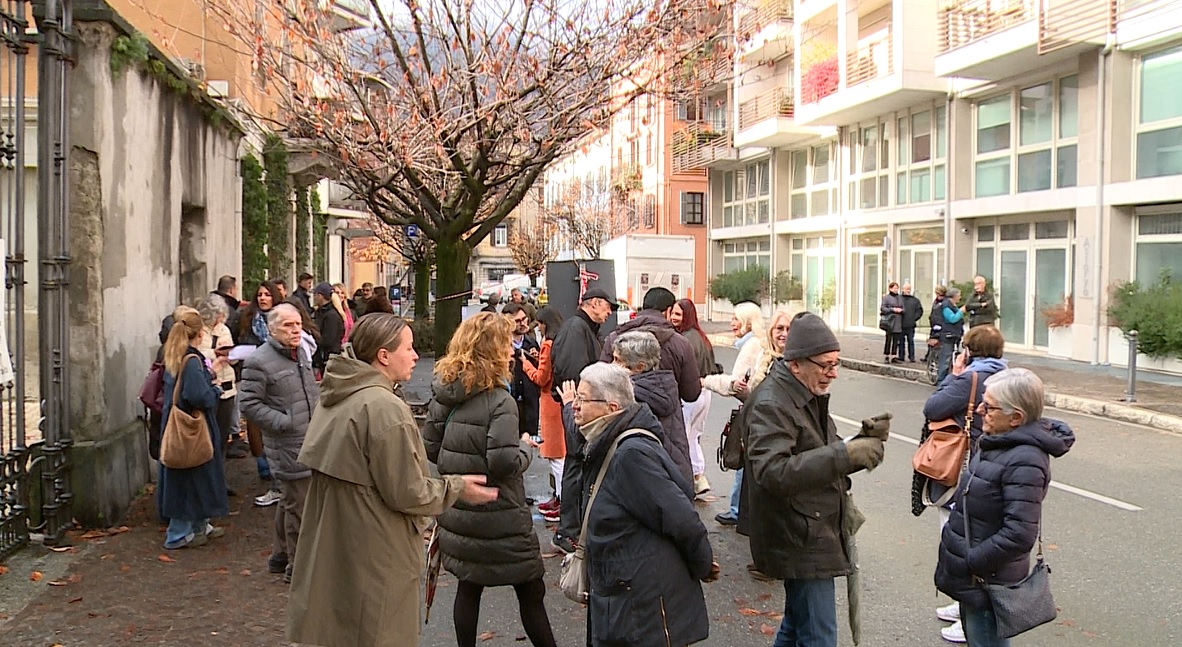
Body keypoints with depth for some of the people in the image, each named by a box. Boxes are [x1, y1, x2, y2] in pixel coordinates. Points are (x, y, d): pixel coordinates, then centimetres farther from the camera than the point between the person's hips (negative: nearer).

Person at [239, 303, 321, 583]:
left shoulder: (301, 354, 12)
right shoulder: (259, 361, -15)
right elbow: (250, 405, -16)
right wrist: (284, 422, -20)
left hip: (308, 442, 9)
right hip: (287, 446, -9)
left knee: (289, 501, 20)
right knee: (298, 504, -3)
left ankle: (280, 555, 35)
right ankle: (297, 566, 10)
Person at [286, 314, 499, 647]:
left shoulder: (335, 398, 4)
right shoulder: (385, 407, -23)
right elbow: (406, 493, -20)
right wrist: (456, 487, -5)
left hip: (334, 546, 9)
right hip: (375, 557, -9)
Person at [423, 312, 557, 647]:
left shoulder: (443, 394, 1)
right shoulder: (499, 401, -19)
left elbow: (430, 447, 5)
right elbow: (504, 462, -26)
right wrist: (524, 448, -7)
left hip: (458, 511, 7)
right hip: (499, 518, -6)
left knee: (469, 585, 17)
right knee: (530, 591, 7)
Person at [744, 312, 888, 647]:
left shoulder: (810, 397, 14)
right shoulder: (771, 404, -19)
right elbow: (773, 472, -32)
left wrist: (865, 442, -3)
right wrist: (844, 454, -35)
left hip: (814, 537, 10)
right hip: (801, 543, -10)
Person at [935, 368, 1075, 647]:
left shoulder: (1024, 462, -26)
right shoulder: (996, 442, 4)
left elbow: (1020, 534, -29)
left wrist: (970, 562, -22)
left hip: (986, 580, -9)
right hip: (970, 574, 9)